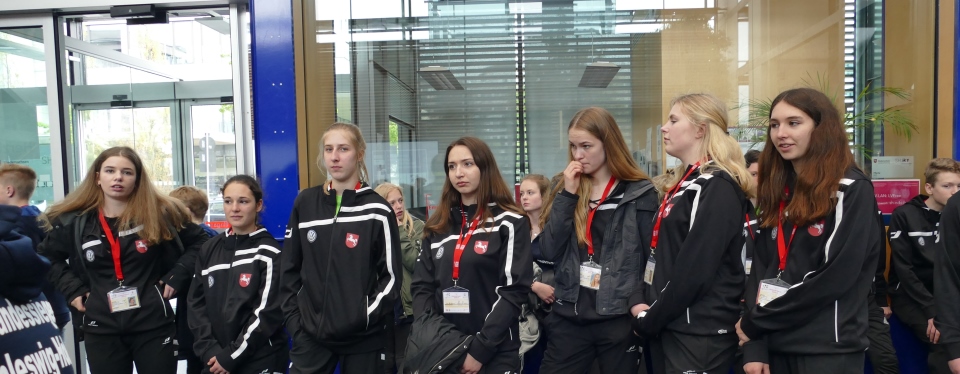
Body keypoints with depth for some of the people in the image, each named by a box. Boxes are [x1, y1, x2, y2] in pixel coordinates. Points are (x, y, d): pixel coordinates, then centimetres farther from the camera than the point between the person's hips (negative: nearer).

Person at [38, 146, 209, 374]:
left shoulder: (161, 213, -3)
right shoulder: (73, 221, 2)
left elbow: (199, 242, 8)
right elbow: (47, 258, 20)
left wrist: (178, 275, -3)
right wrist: (72, 289, 7)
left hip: (154, 324, -2)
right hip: (101, 329, 2)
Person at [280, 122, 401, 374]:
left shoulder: (377, 209, -4)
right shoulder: (305, 204, 5)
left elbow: (391, 276, -4)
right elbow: (290, 268, 9)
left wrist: (363, 318, -13)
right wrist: (293, 320, 1)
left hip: (363, 339, -2)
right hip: (310, 335, 2)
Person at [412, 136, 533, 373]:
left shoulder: (510, 223, -5)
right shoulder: (437, 226, 9)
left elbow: (514, 290, -11)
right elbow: (422, 286, 7)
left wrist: (479, 349, -16)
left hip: (495, 353, -4)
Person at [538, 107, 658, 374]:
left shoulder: (640, 193, -4)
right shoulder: (566, 188, 7)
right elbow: (548, 251, -3)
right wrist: (568, 195, -8)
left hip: (619, 318, -3)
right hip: (569, 316, 3)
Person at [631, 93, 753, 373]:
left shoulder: (718, 187, -14)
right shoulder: (685, 182, 15)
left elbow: (694, 270, -21)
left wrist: (649, 319, -12)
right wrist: (641, 303, 0)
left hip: (700, 333, -9)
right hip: (669, 326, 9)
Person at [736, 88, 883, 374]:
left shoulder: (852, 190, -8)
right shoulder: (778, 192, 8)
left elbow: (834, 278, -17)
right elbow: (761, 269, 4)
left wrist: (755, 322, -13)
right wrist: (754, 345, -6)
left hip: (827, 350, -5)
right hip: (775, 345, 5)